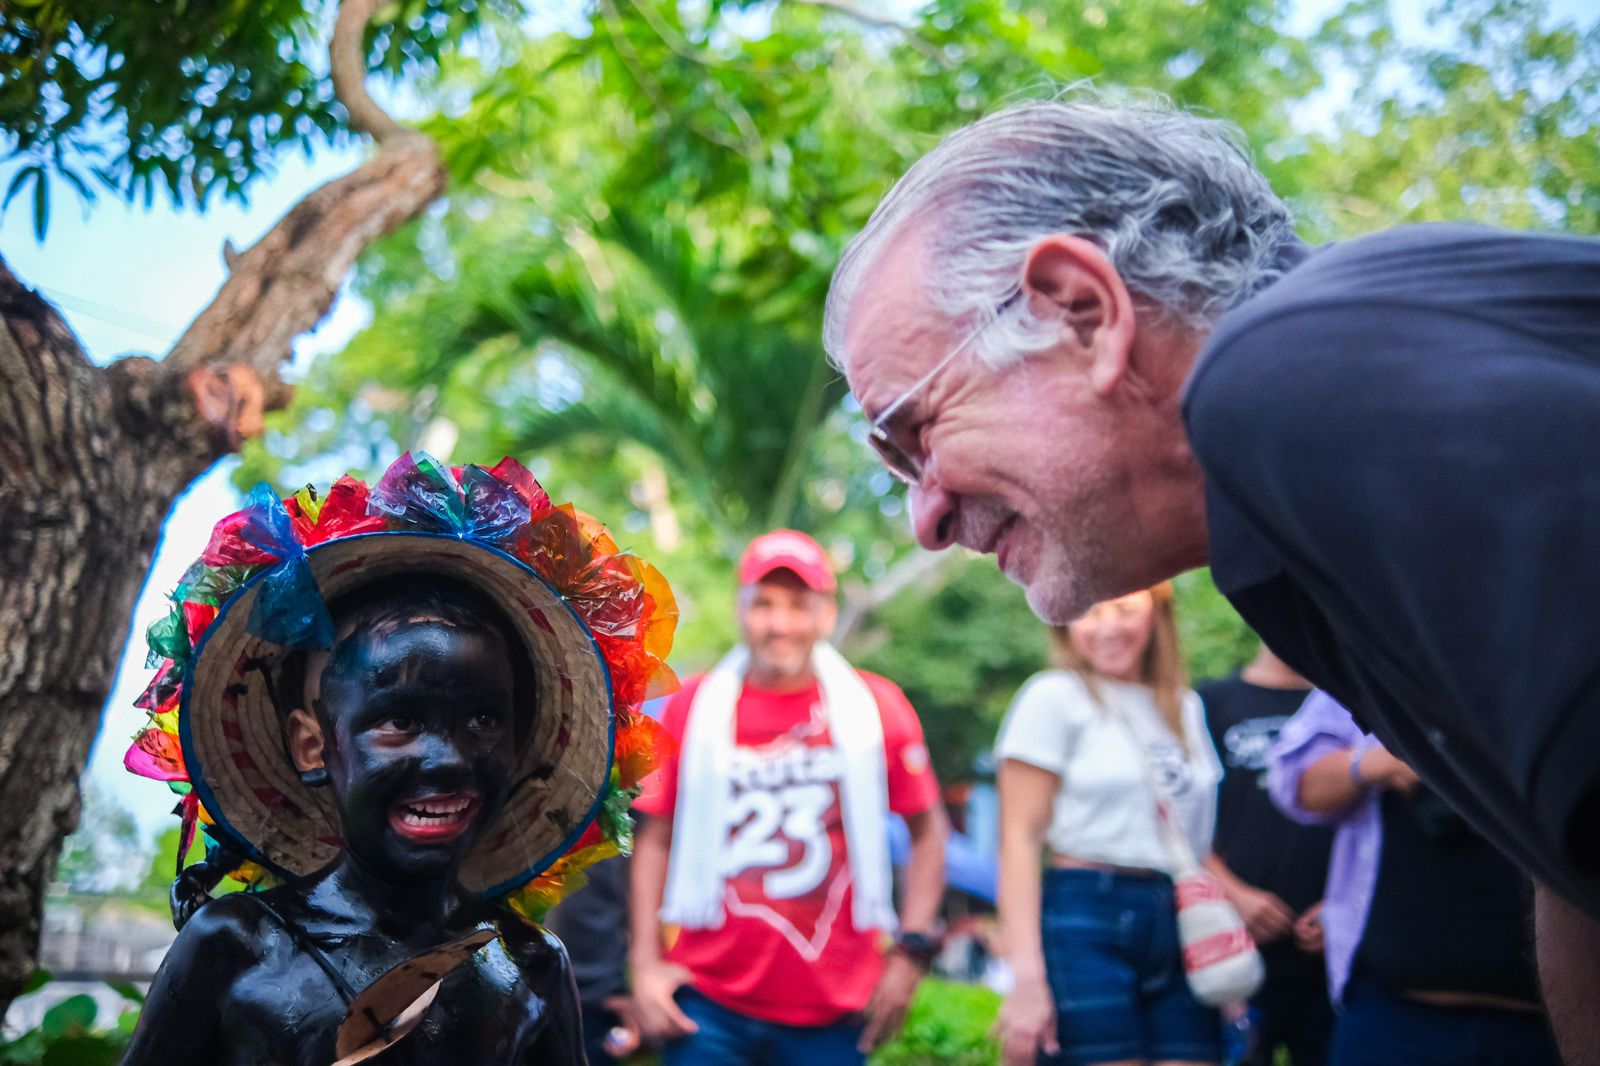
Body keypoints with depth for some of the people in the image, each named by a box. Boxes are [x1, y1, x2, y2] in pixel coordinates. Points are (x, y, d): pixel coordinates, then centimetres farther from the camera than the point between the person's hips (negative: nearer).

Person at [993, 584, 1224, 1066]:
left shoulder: (1186, 707, 17)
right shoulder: (1054, 696, -1)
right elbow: (1019, 840, -7)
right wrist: (1027, 977, -15)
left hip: (1183, 930, 6)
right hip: (1086, 921, -5)